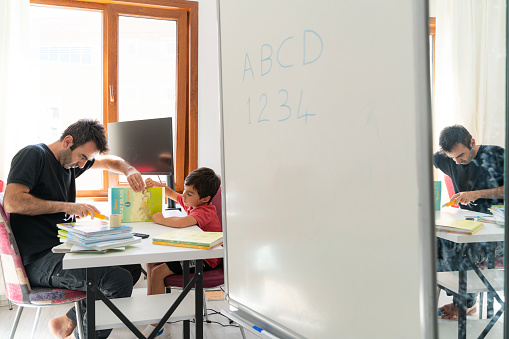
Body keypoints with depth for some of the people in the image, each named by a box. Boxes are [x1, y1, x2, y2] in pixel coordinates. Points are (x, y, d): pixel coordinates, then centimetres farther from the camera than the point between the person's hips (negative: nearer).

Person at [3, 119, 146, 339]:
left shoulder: (73, 160, 15)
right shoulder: (33, 155, -10)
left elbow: (109, 162, 29)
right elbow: (12, 202, -23)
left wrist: (129, 170, 6)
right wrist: (67, 207, -21)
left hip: (63, 250, 10)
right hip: (38, 261, -10)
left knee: (132, 266, 8)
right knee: (119, 280, -24)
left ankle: (69, 321, 13)